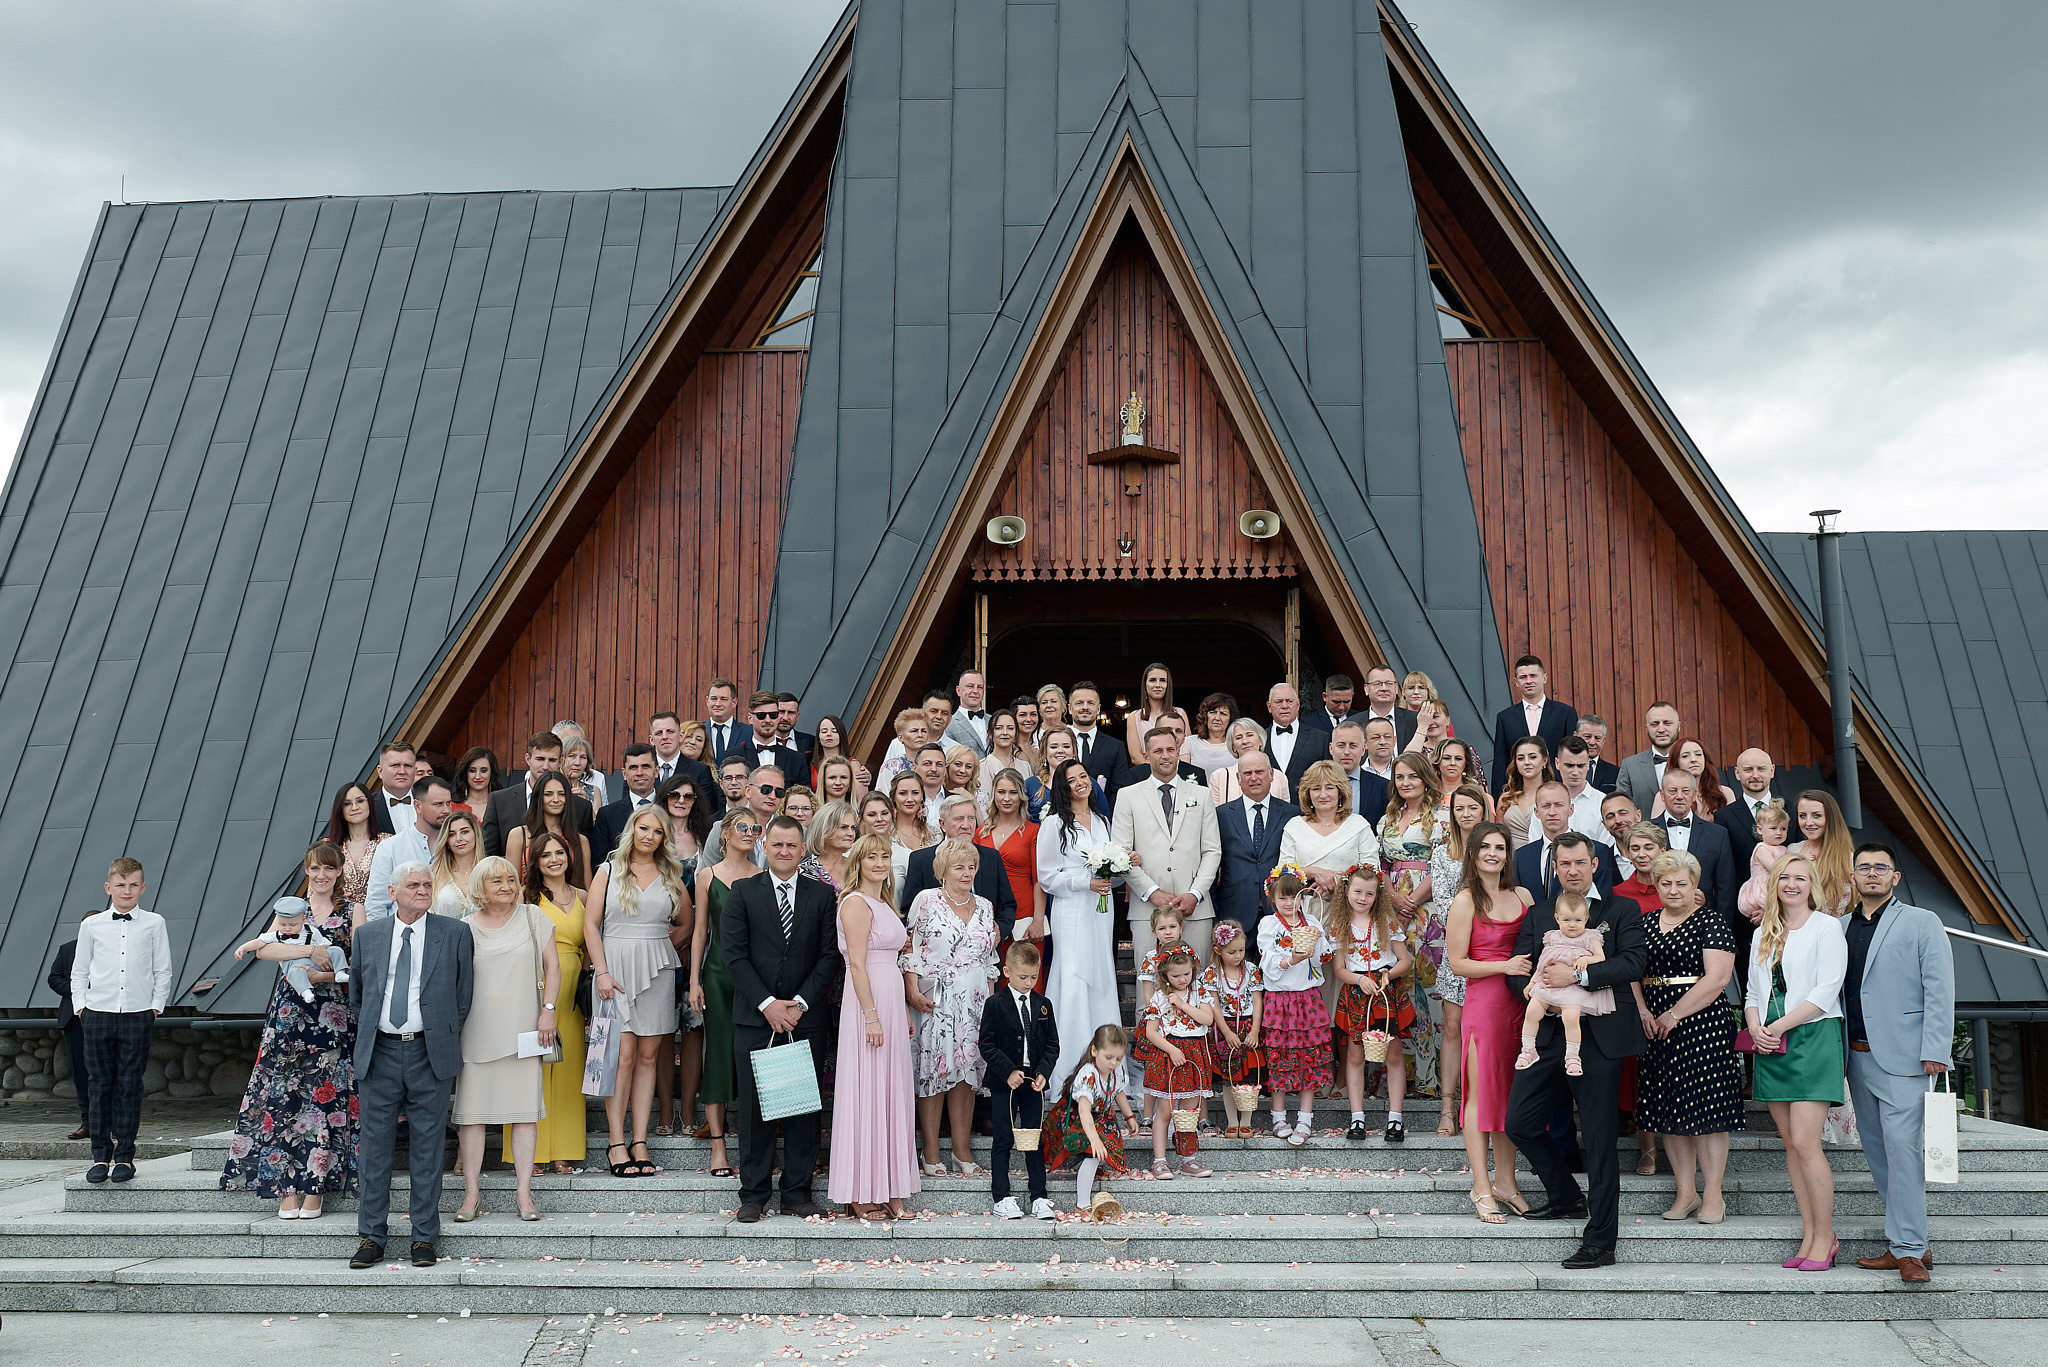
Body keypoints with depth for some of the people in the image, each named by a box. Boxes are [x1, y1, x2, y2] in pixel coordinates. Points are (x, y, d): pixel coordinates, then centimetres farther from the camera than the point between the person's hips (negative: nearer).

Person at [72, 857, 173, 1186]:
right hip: (98, 1014, 1)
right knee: (99, 1085, 3)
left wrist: (155, 1007, 1)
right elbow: (79, 970, 13)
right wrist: (81, 1005, 4)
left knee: (130, 1087, 1)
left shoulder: (154, 924, 4)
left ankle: (125, 1156, 8)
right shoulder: (92, 925, 7)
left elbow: (163, 970, 8)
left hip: (138, 1015, -1)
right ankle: (100, 1155, 12)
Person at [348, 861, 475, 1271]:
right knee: (374, 1147, 6)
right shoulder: (367, 934, 8)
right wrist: (370, 1035, 12)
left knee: (427, 1148, 4)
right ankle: (371, 1237, 16)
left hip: (430, 1054, -1)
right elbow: (356, 995, 18)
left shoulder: (455, 933, 2)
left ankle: (424, 1237, 12)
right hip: (379, 1053, 2)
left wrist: (443, 1038, 6)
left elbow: (463, 995, 7)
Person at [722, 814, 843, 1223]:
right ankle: (754, 1196, 12)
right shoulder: (742, 892, 4)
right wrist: (766, 1004, -10)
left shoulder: (822, 895, 7)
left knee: (804, 1107, 3)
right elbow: (734, 954, -2)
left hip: (804, 1018, 1)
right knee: (754, 1108, 2)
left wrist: (800, 1002, -8)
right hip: (754, 1019, -1)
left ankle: (798, 1194, 12)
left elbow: (829, 956, 3)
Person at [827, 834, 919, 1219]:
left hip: (892, 1000, 9)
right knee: (867, 1092, -4)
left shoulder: (885, 903, 18)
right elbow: (858, 964, -16)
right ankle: (860, 1194, 4)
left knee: (892, 1093, 10)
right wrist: (871, 1016, -20)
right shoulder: (856, 903, -10)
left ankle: (888, 1191, 16)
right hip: (867, 1002, -9)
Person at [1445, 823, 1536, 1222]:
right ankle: (1481, 1189, 5)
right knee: (1480, 1092, -1)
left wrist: (1535, 971, -1)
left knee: (1511, 1092, 11)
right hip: (1482, 1003, -5)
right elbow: (1457, 963, -7)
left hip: (1519, 1004, 5)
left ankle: (1506, 1181, 20)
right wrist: (1505, 966, -16)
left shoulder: (1522, 896, 11)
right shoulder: (1466, 900, -5)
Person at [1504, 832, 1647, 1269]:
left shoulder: (1621, 910, 3)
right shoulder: (1538, 914, 15)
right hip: (1549, 1034, 5)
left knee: (1599, 1141, 0)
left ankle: (1600, 1242, 9)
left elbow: (1633, 963, -11)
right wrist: (1529, 988, -9)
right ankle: (1567, 1197, 28)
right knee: (1520, 1122, 4)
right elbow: (1517, 967, 13)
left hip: (1599, 1037, -4)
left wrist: (1577, 975, -20)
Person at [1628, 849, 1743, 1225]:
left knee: (1706, 1108, -3)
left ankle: (1713, 1195, 6)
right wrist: (1642, 1011, -4)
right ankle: (1685, 1192, 16)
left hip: (1703, 1024, -5)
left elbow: (1717, 978, -13)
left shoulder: (1711, 921, -4)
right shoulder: (1645, 923, 13)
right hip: (1657, 1026, 5)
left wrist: (1674, 1014, -13)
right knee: (1668, 1110, 6)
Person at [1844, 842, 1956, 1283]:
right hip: (1858, 1056, 6)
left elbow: (1939, 991, -5)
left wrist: (1935, 1051, -12)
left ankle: (1909, 1250, -6)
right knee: (1876, 1150, 9)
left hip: (1903, 1057, -5)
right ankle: (1906, 1243, 20)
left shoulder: (1922, 922, 1)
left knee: (1901, 1146, -11)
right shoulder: (1840, 927, 14)